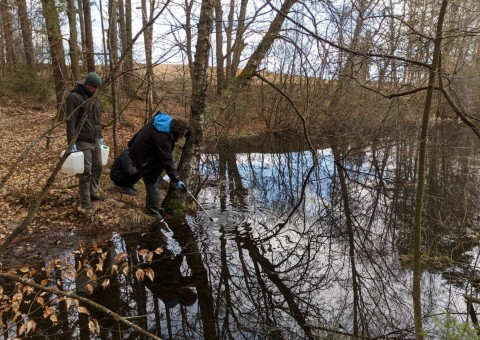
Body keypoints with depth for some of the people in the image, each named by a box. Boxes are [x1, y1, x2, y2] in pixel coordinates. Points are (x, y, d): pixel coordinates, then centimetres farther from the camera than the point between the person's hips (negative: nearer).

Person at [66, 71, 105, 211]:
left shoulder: (94, 98, 13)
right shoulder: (74, 97, -12)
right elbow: (70, 121, -16)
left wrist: (100, 136, 19)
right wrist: (71, 142, -20)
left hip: (95, 141, 8)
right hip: (83, 142, -8)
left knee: (97, 168, 13)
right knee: (86, 172, -5)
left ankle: (93, 193, 28)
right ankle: (85, 202, 3)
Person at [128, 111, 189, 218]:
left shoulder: (165, 121, -4)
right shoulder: (162, 136, -34)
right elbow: (167, 160, -34)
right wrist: (176, 180, -31)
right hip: (145, 158, -10)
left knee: (154, 181, 16)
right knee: (153, 185, -6)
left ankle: (152, 207, 29)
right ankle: (154, 213, 5)